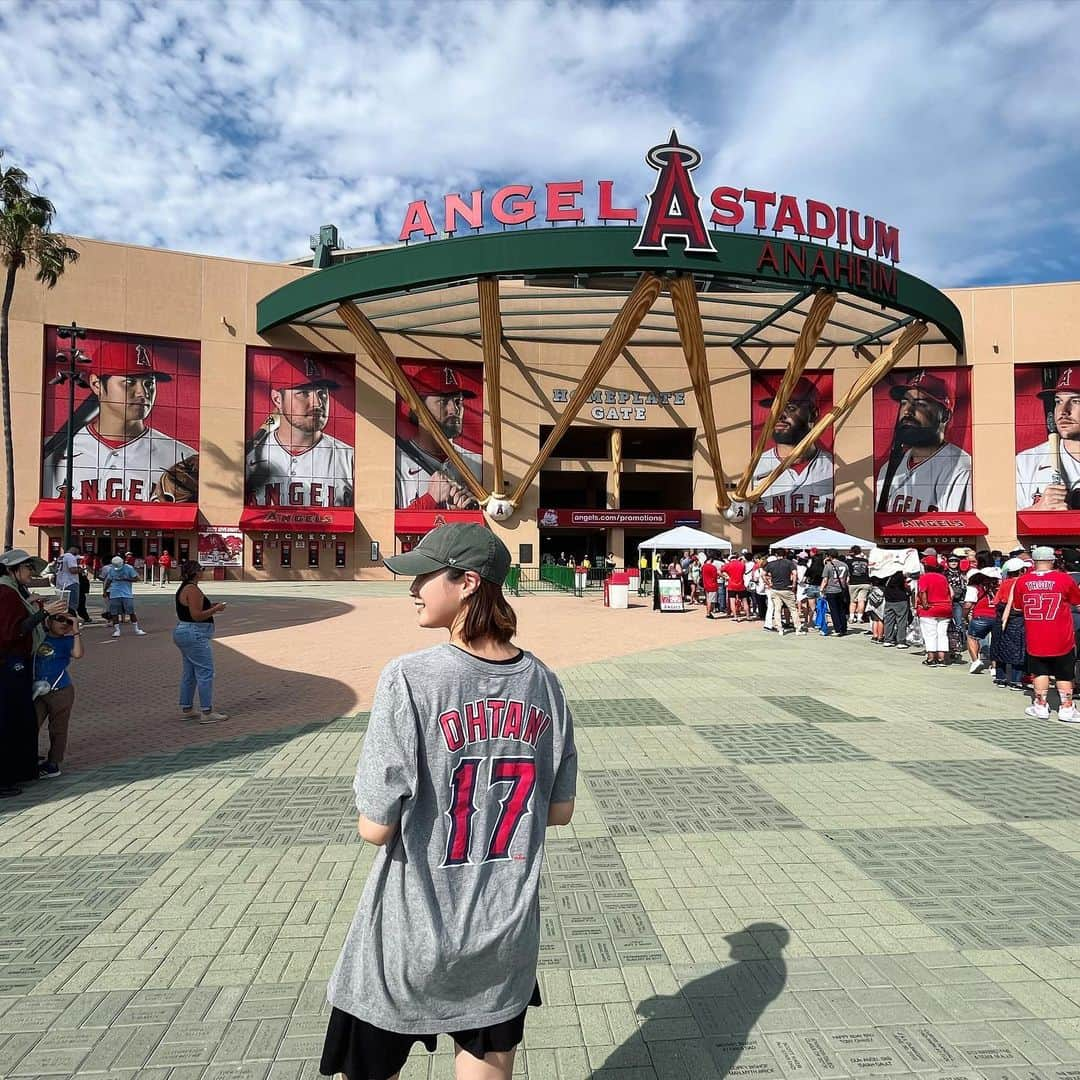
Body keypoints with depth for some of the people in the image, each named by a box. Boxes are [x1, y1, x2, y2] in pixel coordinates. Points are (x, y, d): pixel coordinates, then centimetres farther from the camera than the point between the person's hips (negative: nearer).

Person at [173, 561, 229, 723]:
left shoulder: (183, 589, 14)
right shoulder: (193, 589, -18)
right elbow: (197, 616, -22)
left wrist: (210, 607, 16)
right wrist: (215, 609, -11)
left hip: (183, 631, 11)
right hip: (195, 635, -11)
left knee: (189, 673, 15)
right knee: (205, 673, -7)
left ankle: (186, 709, 22)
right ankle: (207, 712, -6)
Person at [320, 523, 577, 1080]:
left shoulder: (409, 678, -22)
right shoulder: (542, 682, -6)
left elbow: (375, 828, -18)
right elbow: (560, 811, 3)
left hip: (412, 938, -4)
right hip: (508, 933, 5)